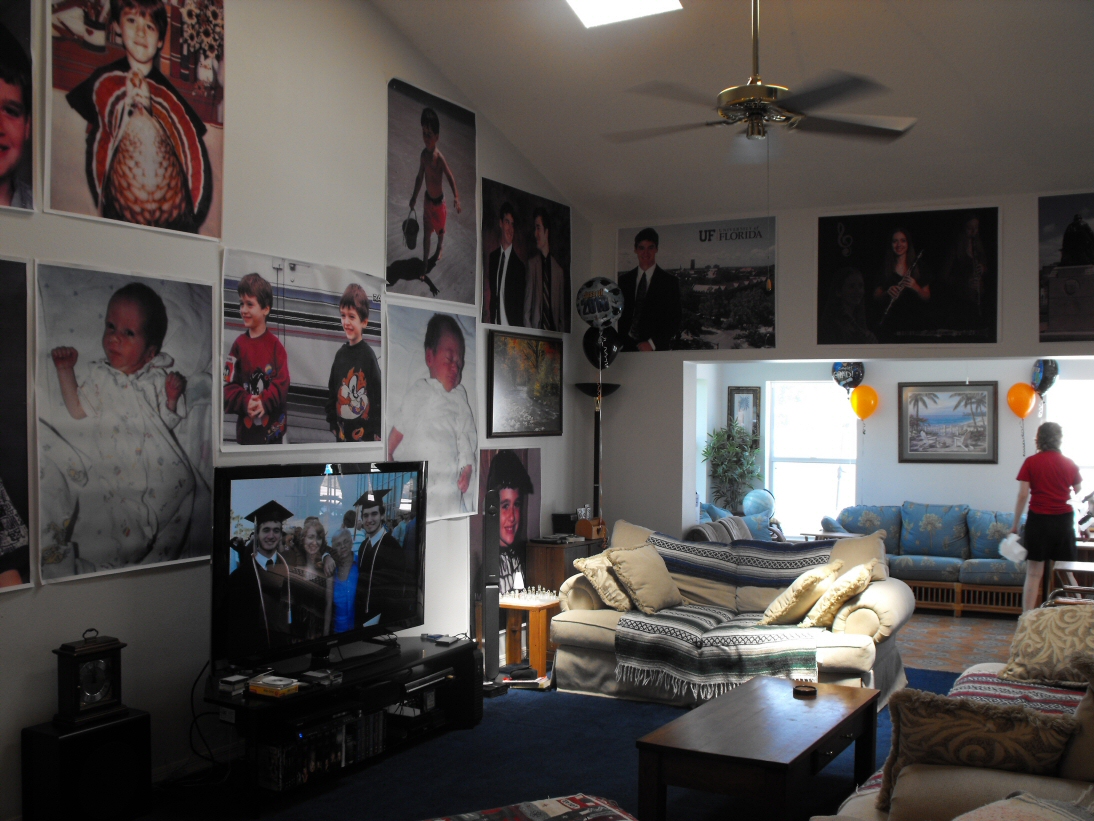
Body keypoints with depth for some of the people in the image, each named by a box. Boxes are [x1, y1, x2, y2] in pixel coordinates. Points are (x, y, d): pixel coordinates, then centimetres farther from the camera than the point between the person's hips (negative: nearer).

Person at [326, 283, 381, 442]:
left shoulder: (368, 355, -10)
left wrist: (377, 432, -9)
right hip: (342, 435, 6)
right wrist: (333, 425, 11)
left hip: (366, 435, -5)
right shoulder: (340, 354, 6)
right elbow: (331, 393, 13)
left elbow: (379, 395, -9)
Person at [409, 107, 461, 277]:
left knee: (440, 229, 21)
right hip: (428, 199, 4)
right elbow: (420, 176, 4)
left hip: (439, 201, -4)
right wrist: (415, 196, 12)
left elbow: (450, 178, -21)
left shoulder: (440, 158, -26)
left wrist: (456, 197, -33)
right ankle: (425, 265, 19)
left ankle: (439, 251, 49)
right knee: (426, 232, 10)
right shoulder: (424, 153, -9)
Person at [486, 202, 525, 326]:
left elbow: (520, 304, -8)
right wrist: (488, 314, 2)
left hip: (510, 325, -5)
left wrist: (517, 325, -14)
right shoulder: (492, 256, 9)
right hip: (493, 323, 5)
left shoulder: (519, 265, -10)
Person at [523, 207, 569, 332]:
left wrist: (561, 331, 2)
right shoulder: (531, 263, -1)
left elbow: (562, 311, 11)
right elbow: (527, 305, -3)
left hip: (554, 330, 3)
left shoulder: (558, 269, 8)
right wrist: (528, 330, -11)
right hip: (536, 329, -2)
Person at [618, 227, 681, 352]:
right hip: (627, 348, 2)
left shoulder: (669, 282, 4)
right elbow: (619, 317, 11)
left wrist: (652, 344, -10)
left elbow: (674, 321, 0)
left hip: (657, 350, -2)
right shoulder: (624, 280, 12)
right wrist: (620, 344, -4)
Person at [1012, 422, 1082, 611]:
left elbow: (1022, 495, -8)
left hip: (1039, 519, -2)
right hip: (1064, 521, 2)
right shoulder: (1069, 464, 2)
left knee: (1034, 574, 1)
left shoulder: (1031, 462, -5)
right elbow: (1078, 491, 16)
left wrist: (1015, 524, -1)